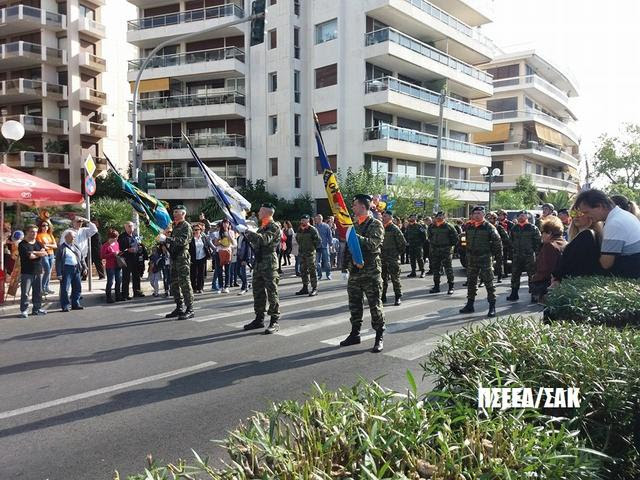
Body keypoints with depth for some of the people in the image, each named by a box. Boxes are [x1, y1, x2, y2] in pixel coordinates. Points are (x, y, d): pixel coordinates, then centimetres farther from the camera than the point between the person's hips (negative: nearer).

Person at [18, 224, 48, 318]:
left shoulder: (39, 243, 15)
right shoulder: (23, 244, -3)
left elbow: (45, 253, -1)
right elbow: (30, 256, -15)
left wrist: (34, 252, -11)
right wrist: (40, 253, -1)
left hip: (38, 272, 5)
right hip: (26, 272, -5)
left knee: (38, 292, 9)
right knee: (25, 293, -5)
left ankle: (37, 308, 19)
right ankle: (24, 310, 0)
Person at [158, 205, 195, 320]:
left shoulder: (186, 226, -7)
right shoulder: (175, 226, 20)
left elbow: (182, 241, -22)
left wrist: (166, 239, -25)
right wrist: (163, 241, 7)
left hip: (183, 257, -9)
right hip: (174, 257, 9)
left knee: (184, 283, -9)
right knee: (174, 284, 12)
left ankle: (190, 310, -6)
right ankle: (179, 308, 21)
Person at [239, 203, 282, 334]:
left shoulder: (274, 228, -11)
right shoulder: (261, 227, 16)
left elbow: (263, 240, -26)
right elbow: (255, 242, 24)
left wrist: (246, 230, -21)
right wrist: (244, 231, 11)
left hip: (269, 263, -9)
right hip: (258, 263, 9)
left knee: (272, 292, -4)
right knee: (258, 292, 12)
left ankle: (275, 321, 1)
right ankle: (259, 319, 22)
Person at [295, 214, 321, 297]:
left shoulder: (312, 229, -10)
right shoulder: (299, 229, 10)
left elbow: (318, 241, -9)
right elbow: (297, 239, 26)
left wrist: (313, 247, -3)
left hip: (310, 253, -7)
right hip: (301, 253, 7)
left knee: (312, 270, -6)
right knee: (303, 271, 11)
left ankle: (314, 289, -2)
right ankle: (305, 288, 21)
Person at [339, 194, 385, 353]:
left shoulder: (376, 224, -6)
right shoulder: (354, 225, 14)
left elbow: (373, 244, -21)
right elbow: (348, 248, 17)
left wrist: (355, 236, -23)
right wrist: (345, 268, 12)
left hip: (371, 272, -6)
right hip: (354, 271, 7)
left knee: (375, 305, -1)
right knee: (354, 304, 12)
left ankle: (379, 337, 8)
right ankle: (355, 334, 24)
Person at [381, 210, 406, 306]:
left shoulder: (395, 229, -10)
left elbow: (403, 243, -8)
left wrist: (398, 253, -3)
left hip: (393, 258, -6)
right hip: (382, 258, 6)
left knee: (395, 278, -1)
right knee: (383, 278, 11)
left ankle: (398, 297, 7)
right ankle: (383, 297, 20)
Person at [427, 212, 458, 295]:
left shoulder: (449, 226, -6)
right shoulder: (431, 227, 7)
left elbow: (455, 237, -2)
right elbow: (429, 236, 23)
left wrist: (451, 245, -3)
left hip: (446, 250, -5)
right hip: (435, 250, 5)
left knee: (448, 268, -5)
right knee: (435, 269, 10)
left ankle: (451, 287, 1)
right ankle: (436, 286, 20)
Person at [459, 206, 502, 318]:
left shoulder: (489, 227, -7)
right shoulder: (469, 227, 8)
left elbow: (497, 241, -4)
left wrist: (498, 253, -2)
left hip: (485, 257, -6)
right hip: (471, 258, 6)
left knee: (489, 282, -3)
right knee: (471, 282, 11)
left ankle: (492, 307, 2)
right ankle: (470, 305, 21)